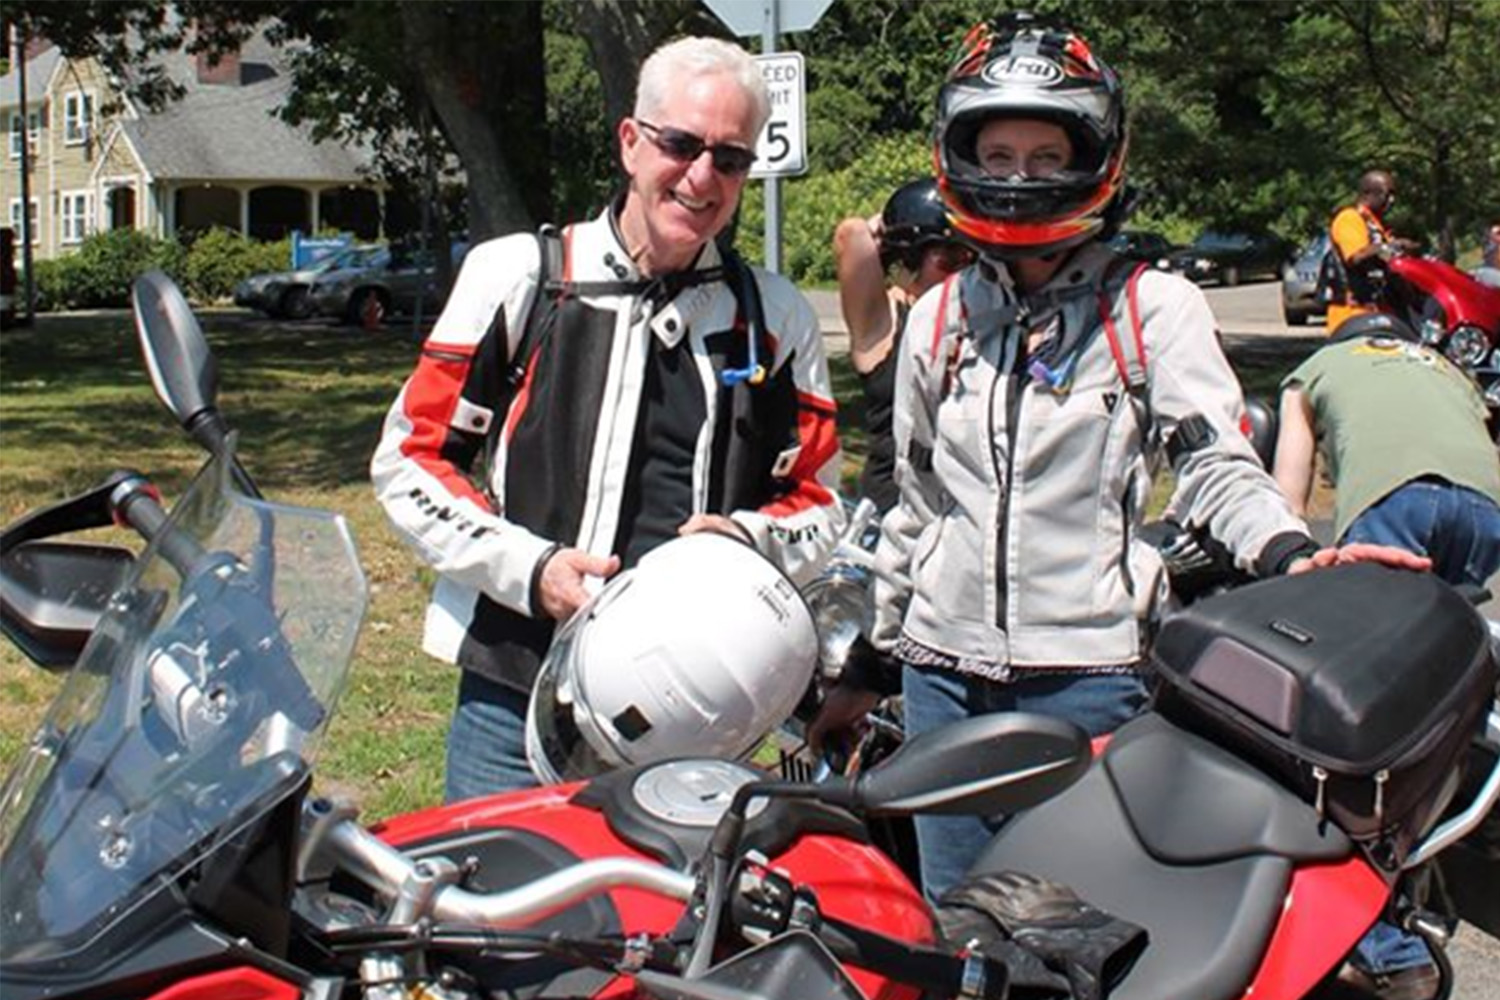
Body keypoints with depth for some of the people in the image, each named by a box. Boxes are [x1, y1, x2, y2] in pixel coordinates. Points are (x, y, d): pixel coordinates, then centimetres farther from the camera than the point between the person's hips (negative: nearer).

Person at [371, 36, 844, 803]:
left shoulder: (776, 318, 9)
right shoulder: (517, 275, 3)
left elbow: (816, 502, 14)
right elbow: (410, 457, 3)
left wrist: (746, 539, -9)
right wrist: (528, 567, -10)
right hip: (514, 696, -1)